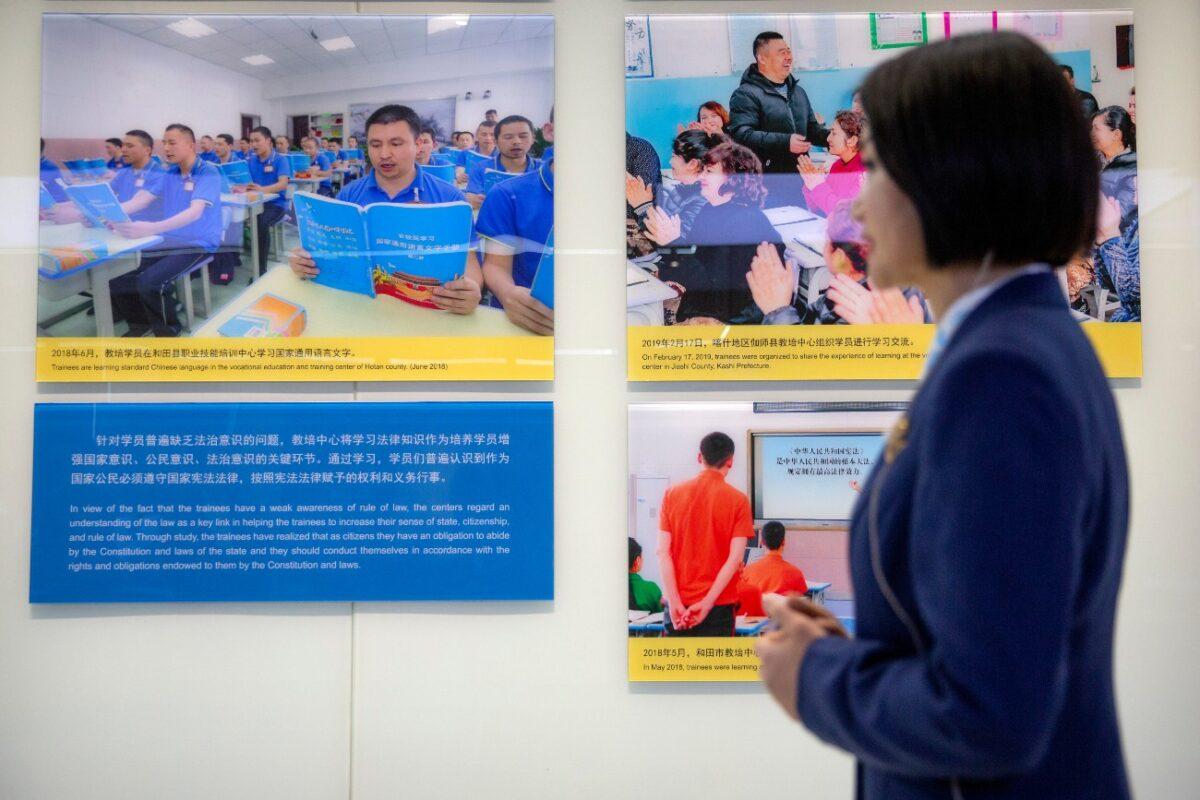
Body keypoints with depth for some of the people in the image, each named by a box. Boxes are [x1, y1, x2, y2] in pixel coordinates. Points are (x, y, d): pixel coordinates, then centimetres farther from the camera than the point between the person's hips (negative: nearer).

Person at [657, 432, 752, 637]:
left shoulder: (672, 494, 1)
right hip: (719, 605, -2)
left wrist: (674, 603, -7)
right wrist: (707, 603, -12)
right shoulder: (738, 500, -5)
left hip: (678, 605, 2)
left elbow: (663, 553, -5)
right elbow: (735, 558, -11)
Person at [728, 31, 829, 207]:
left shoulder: (798, 91, 21)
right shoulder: (746, 94, -7)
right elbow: (741, 135, -21)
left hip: (799, 184, 8)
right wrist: (784, 142, -28)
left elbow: (812, 129, 29)